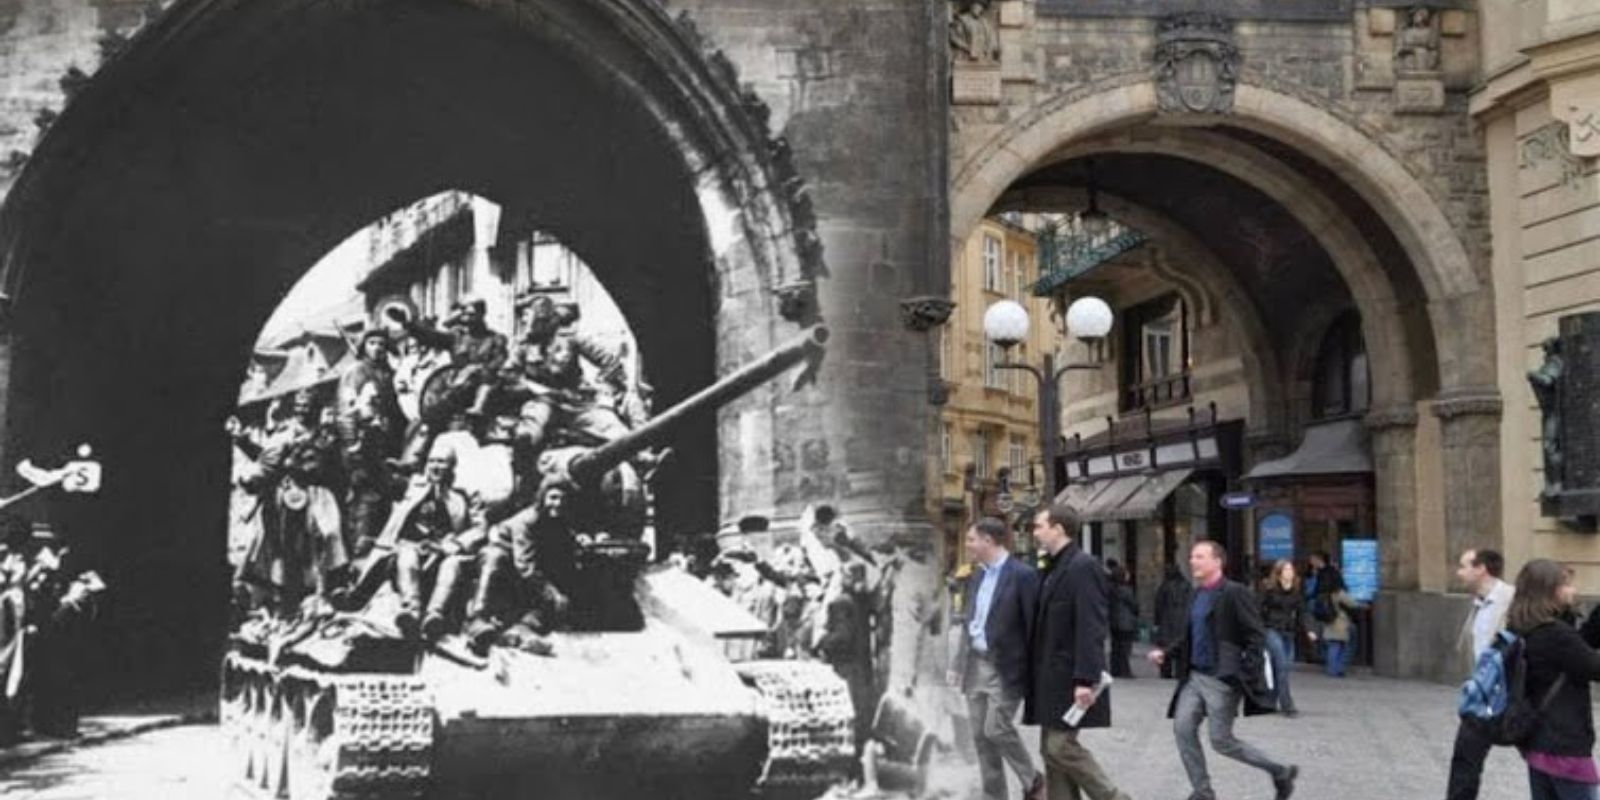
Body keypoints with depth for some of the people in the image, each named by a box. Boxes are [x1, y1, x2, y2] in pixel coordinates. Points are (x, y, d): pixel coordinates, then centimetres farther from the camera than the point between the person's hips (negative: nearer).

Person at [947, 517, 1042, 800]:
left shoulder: (1023, 575, -12)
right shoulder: (976, 577, 12)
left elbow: (1033, 626, -13)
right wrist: (957, 665, 13)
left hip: (1005, 668, -7)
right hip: (976, 666, 7)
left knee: (997, 729, -11)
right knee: (981, 736, 7)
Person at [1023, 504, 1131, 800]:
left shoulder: (1083, 567, -13)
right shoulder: (1054, 568, 15)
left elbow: (1092, 628, -19)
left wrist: (1085, 679, -24)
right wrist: (1036, 674, 17)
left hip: (1070, 678, -9)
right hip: (1051, 678, 9)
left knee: (1061, 747, -9)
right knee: (1052, 749, 10)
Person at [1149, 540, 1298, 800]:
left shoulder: (1235, 593, -12)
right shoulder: (1197, 594, 12)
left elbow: (1256, 637, -15)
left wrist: (1247, 677, -20)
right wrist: (1166, 653, 8)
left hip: (1222, 679, -8)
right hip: (1195, 676, 8)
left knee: (1221, 741, -4)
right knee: (1183, 728, -2)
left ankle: (1280, 772, 14)